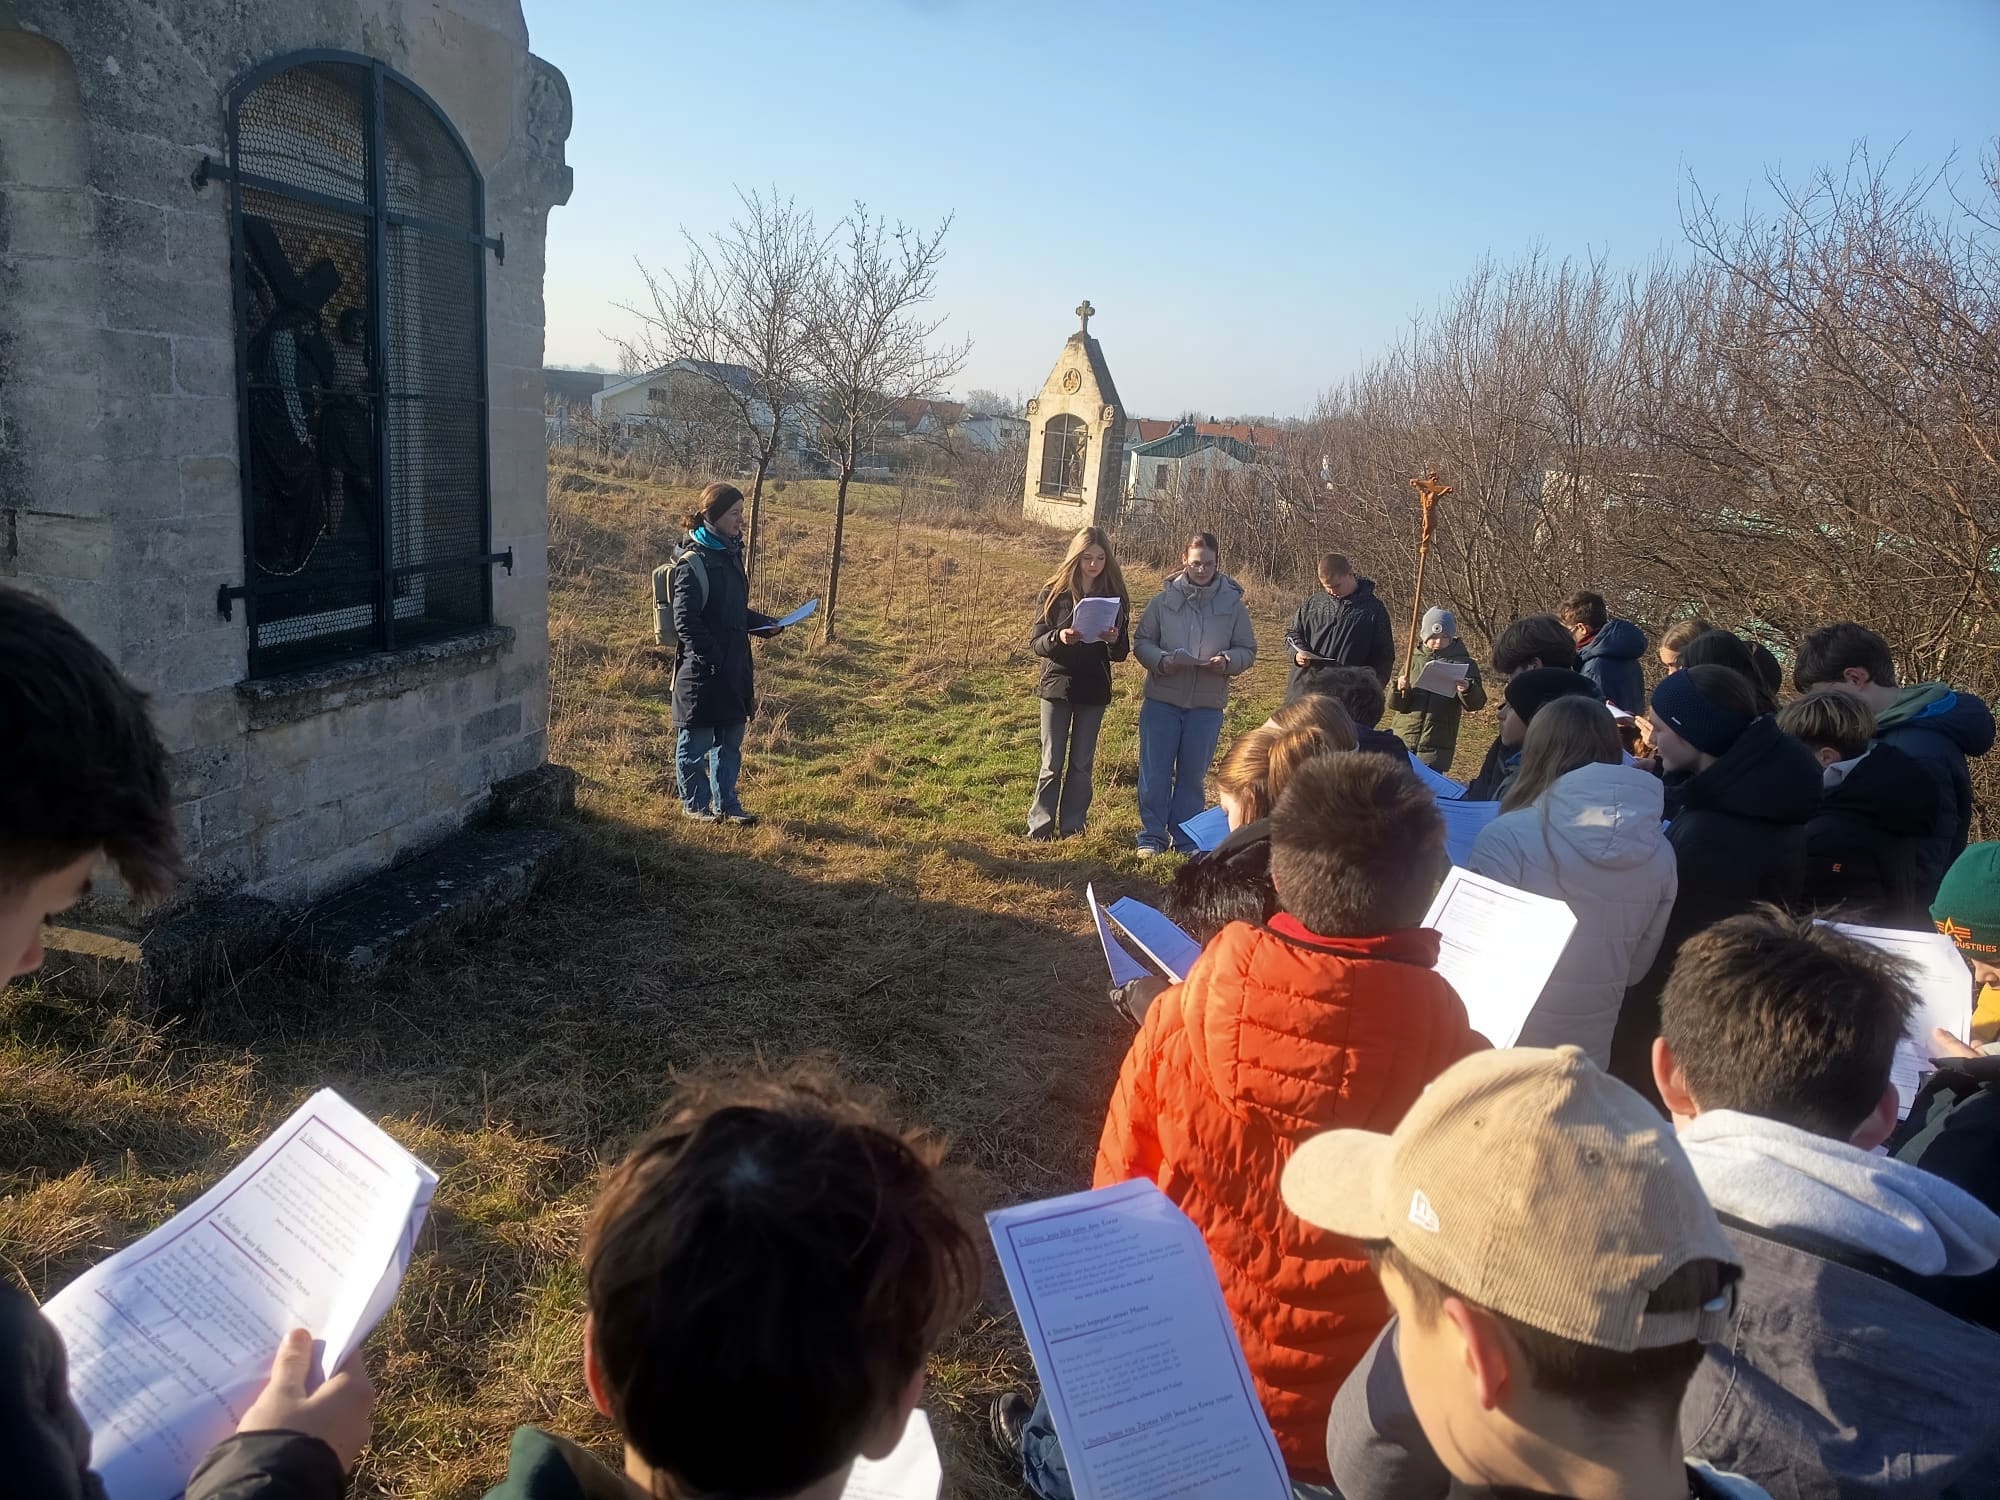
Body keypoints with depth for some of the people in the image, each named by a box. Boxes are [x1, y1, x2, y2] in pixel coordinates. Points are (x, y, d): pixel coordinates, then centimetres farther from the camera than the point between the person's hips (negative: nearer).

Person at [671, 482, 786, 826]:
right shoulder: (693, 562, -14)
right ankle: (695, 804, 20)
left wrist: (764, 624, 6)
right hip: (702, 671, -8)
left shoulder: (730, 554, 11)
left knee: (731, 741, 14)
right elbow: (685, 621, -16)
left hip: (733, 668, 8)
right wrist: (712, 658, -20)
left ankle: (726, 804, 24)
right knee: (696, 742, 6)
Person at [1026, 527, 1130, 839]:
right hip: (1058, 685, -1)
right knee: (1052, 765, 0)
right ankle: (1039, 831, 6)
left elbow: (1122, 653, 2)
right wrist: (1058, 638, -26)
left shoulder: (1114, 596, 1)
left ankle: (1072, 830, 16)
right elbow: (1036, 643, -5)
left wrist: (1113, 640, -21)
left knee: (1082, 765, 8)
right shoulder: (1055, 592, -3)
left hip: (1094, 692, 2)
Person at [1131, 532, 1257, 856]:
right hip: (1162, 699, 0)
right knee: (1155, 772, 2)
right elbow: (1141, 641, 3)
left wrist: (1227, 662, -16)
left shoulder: (1233, 603, 1)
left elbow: (1247, 650, 5)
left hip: (1207, 705, 1)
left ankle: (1185, 839, 22)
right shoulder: (1164, 599, -1)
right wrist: (1161, 660, -16)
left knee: (1193, 775, 11)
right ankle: (1152, 836, 14)